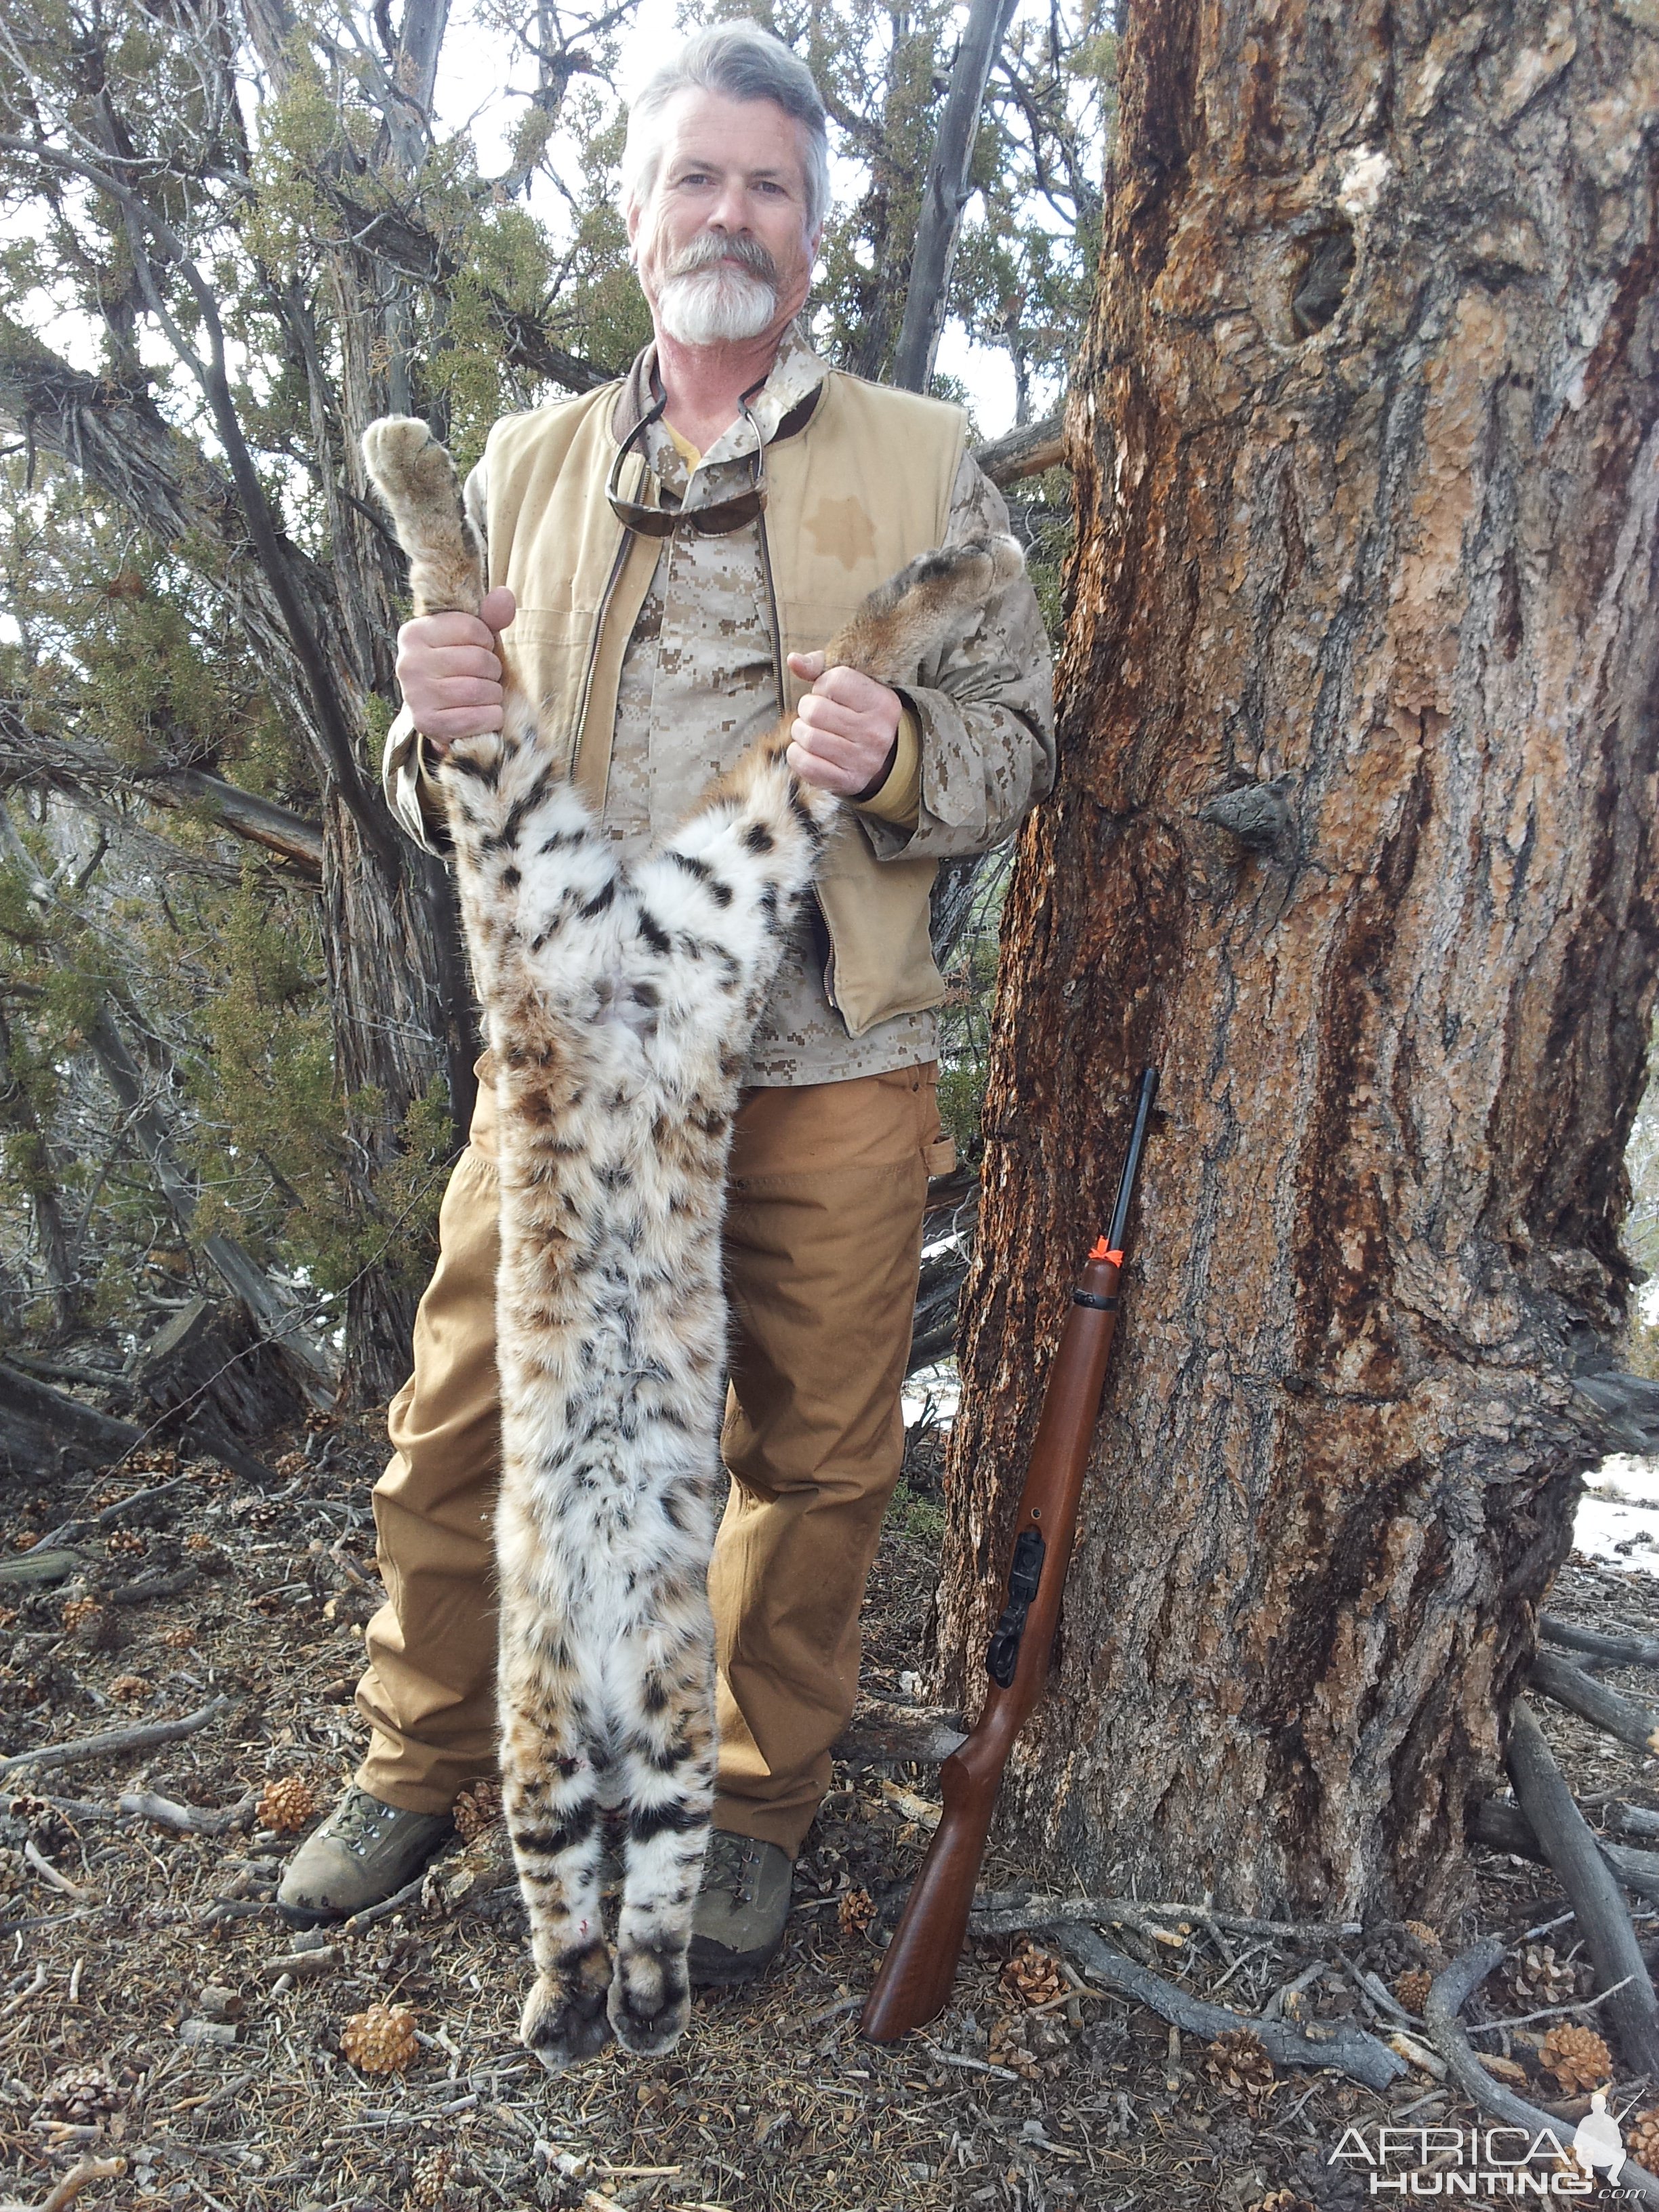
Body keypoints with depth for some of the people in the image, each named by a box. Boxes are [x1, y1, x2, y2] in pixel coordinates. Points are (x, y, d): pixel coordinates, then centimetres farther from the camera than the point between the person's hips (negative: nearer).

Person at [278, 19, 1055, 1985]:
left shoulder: (924, 464, 7)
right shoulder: (527, 467, 14)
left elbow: (1015, 745, 3)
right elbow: (444, 797, 15)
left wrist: (895, 756, -19)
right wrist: (440, 723, -10)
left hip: (825, 1068, -1)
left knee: (812, 1457, 7)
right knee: (459, 1417, 8)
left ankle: (756, 1808, 31)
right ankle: (418, 1766, 32)